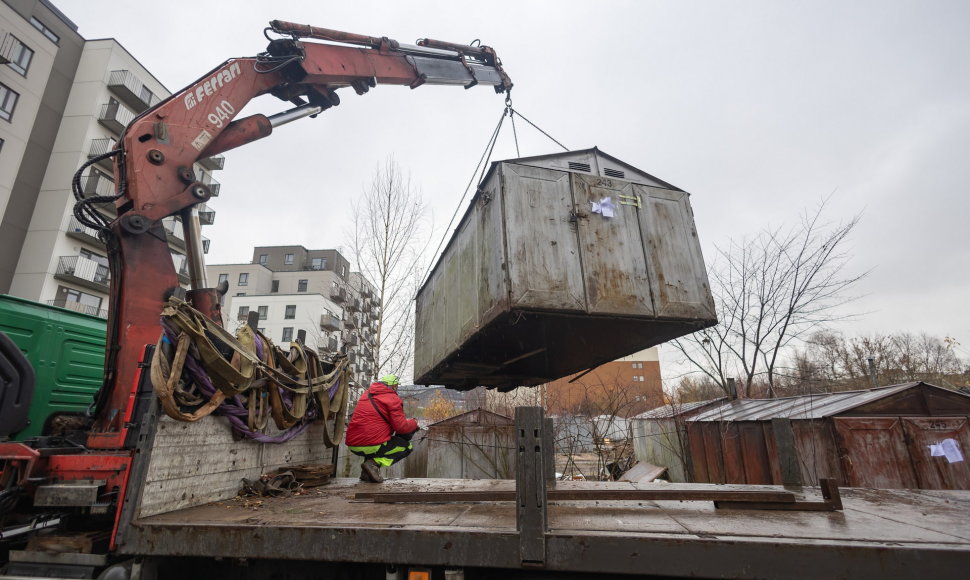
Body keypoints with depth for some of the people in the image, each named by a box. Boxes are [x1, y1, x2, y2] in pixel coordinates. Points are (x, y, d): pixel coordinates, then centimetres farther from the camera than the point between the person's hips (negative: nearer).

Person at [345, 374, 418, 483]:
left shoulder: (367, 394, 16)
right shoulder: (393, 399, -7)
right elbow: (401, 427, -12)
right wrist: (414, 423, 10)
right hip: (371, 446, -8)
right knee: (406, 446, 10)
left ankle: (366, 473, 14)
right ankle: (374, 463, -9)